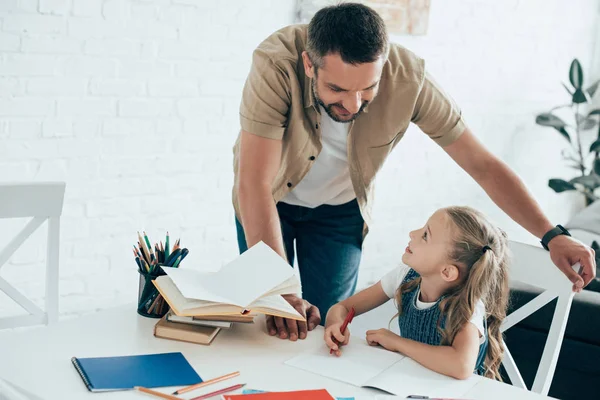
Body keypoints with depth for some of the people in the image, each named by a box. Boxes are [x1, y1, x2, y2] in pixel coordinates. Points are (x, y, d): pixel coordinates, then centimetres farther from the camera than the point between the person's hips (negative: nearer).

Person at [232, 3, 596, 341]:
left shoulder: (408, 79, -31)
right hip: (269, 199, -1)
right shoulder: (276, 64, -38)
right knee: (266, 323, 2)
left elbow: (482, 164, -22)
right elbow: (253, 184, -38)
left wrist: (552, 236, -29)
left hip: (338, 207, 1)